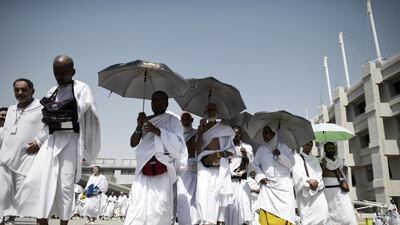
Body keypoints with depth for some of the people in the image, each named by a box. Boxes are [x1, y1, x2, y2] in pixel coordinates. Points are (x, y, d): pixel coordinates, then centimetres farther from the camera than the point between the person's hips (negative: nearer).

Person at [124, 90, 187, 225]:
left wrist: (157, 130, -13)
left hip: (163, 167, -3)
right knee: (138, 203, -7)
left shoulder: (172, 120, 10)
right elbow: (133, 143, 14)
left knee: (159, 205, -12)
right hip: (144, 167, 3)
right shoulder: (145, 121, 21)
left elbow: (179, 142, -4)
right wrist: (139, 127, -3)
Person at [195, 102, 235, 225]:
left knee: (218, 196, -6)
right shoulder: (201, 129, 15)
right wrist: (201, 130, -1)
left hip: (220, 167, -1)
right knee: (204, 195, -11)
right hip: (204, 167, 1)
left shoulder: (225, 128, 10)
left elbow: (232, 150, 6)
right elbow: (197, 150, 3)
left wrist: (218, 154, -11)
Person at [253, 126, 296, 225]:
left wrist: (280, 155, -10)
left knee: (286, 214, -7)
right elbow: (256, 165, 14)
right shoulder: (261, 149, 10)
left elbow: (292, 163, 4)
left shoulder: (283, 147, 7)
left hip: (284, 185, -1)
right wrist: (260, 177, -1)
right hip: (268, 185, 1)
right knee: (267, 216, -5)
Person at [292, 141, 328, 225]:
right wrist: (308, 180, -17)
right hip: (304, 191, -4)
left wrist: (316, 182, -10)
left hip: (317, 190, 4)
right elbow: (297, 172, -3)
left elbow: (319, 173, 11)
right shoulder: (296, 157, 11)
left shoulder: (315, 159, 23)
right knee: (306, 216, -12)